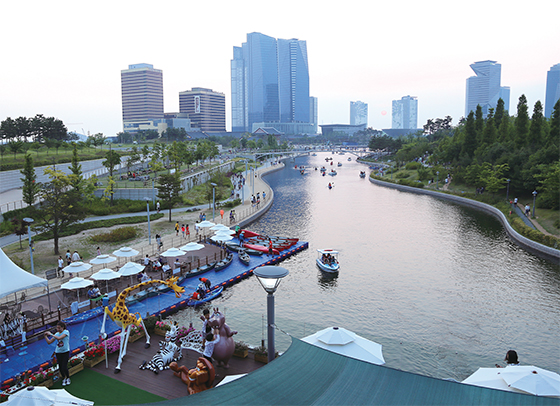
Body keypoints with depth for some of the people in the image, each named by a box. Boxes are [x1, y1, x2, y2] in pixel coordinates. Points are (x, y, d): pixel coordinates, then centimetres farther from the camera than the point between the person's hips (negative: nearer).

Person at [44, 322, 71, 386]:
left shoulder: (66, 332, -11)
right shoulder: (56, 334, 5)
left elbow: (59, 338, -26)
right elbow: (49, 342, 7)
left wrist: (51, 334, -17)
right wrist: (45, 336, -7)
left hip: (65, 352, -5)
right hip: (58, 352, 5)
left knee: (64, 367, -8)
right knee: (60, 367, 7)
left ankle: (68, 378, 17)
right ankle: (64, 379, 28)